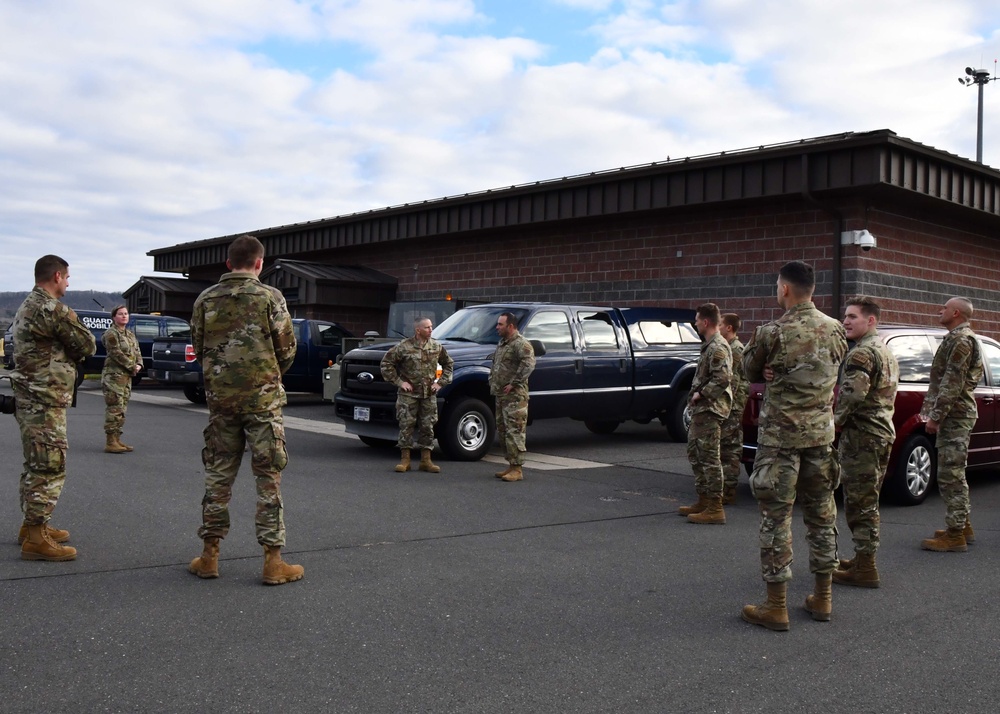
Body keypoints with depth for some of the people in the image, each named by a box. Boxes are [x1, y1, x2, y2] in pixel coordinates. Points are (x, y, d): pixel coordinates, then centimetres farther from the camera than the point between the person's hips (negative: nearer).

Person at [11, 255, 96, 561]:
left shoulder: (27, 306, 17)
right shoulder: (53, 309, -17)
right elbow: (87, 346, -11)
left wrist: (71, 352, 3)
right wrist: (73, 321, 7)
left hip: (30, 400, 10)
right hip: (45, 403, -10)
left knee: (36, 466, 18)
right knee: (49, 469, -8)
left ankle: (32, 525, 27)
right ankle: (36, 539, -6)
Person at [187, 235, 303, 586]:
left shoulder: (206, 300, 3)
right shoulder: (270, 297, -7)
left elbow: (198, 349, 10)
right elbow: (287, 349, -3)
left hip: (220, 397, 4)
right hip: (263, 398, -3)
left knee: (218, 474, 12)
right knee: (269, 478, 2)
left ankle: (209, 556, 17)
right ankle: (273, 561, 3)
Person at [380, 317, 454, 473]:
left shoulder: (437, 347, 4)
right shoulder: (404, 347, -8)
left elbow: (448, 364, 18)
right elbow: (386, 363, -3)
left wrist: (440, 382, 8)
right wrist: (398, 382, -6)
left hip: (429, 395, 3)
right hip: (408, 394, -3)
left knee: (427, 427, 5)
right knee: (406, 425, -2)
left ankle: (426, 460, 13)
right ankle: (405, 459, 7)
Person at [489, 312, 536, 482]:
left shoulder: (521, 344, -12)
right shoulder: (502, 344, 18)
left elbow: (528, 365, -26)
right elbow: (494, 365, 31)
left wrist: (513, 384, -23)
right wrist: (492, 382, 16)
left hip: (514, 397, -10)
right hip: (500, 396, 10)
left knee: (514, 432, -10)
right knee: (503, 431, 13)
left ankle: (517, 469, -7)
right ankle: (511, 465, 21)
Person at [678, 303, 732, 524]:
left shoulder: (718, 347, -16)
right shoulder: (709, 346, 16)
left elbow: (722, 379, -26)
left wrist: (701, 394, -17)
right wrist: (697, 396, 11)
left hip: (710, 410, -11)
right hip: (701, 410, 11)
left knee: (709, 458, -9)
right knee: (695, 454, 17)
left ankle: (715, 508, -6)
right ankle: (703, 501, 25)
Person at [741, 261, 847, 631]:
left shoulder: (772, 333, -14)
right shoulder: (835, 330, 2)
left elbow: (751, 371, 0)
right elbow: (834, 370, 12)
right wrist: (783, 372, 3)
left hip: (780, 437, -5)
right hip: (821, 434, 5)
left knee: (776, 518, 0)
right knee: (822, 514, 14)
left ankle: (776, 607, 4)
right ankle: (822, 598, 24)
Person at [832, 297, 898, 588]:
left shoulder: (861, 353, -15)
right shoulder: (886, 351, 18)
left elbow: (852, 394, -28)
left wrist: (836, 420, -12)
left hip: (861, 435, -10)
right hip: (884, 432, 10)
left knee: (858, 502, -5)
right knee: (868, 501, 17)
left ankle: (864, 568, -3)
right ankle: (864, 558, 26)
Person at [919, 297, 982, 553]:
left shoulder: (961, 339, -14)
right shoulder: (959, 338, 20)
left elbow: (952, 383, -20)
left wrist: (935, 416, -20)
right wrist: (932, 412, 20)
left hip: (954, 416, -11)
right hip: (956, 415, 11)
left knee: (950, 476, -8)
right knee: (954, 474, 17)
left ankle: (955, 535, -5)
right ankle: (963, 525, 26)